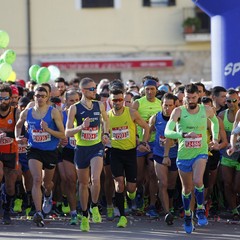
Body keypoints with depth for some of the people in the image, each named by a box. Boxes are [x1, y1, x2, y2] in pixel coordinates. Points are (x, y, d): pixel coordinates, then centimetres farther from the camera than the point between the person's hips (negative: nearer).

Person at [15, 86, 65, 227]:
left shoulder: (54, 112, -8)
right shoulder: (26, 113, 1)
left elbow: (63, 135, -10)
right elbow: (18, 125, 23)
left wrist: (48, 129, -24)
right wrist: (18, 137, 4)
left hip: (51, 151, 0)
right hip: (34, 151, 0)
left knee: (47, 183, 18)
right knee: (37, 179, -21)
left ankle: (48, 195, 57)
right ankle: (38, 213, -28)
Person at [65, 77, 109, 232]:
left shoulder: (99, 106, 2)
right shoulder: (75, 108, -7)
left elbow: (106, 120, 24)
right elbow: (67, 132, -9)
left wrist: (106, 134, 10)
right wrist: (81, 127, -25)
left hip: (97, 147, 0)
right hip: (81, 149, 0)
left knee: (95, 179, -21)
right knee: (83, 183, 10)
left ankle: (94, 207, 2)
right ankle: (85, 216, 25)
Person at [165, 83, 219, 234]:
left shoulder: (206, 110, -3)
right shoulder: (179, 111, -11)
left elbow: (215, 121, 22)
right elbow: (167, 132, -23)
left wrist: (215, 138, 10)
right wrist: (184, 134, -38)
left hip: (201, 152, -1)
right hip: (184, 154, 1)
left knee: (197, 181, -26)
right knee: (187, 188, 12)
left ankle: (201, 209, -4)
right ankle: (187, 215, 36)